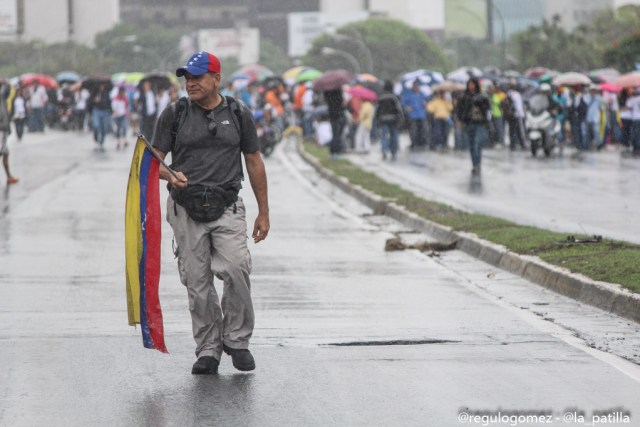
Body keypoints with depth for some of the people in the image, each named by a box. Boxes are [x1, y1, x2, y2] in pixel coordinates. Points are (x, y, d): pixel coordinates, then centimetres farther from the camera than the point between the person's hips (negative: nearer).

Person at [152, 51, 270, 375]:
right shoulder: (174, 114, 4)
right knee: (197, 283, 1)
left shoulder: (238, 114, 6)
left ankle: (237, 339, -3)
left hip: (227, 209, -1)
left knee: (236, 269, -20)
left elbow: (254, 163, 12)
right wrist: (170, 175, -20)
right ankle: (208, 349, 13)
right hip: (186, 210, 1)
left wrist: (263, 212, 11)